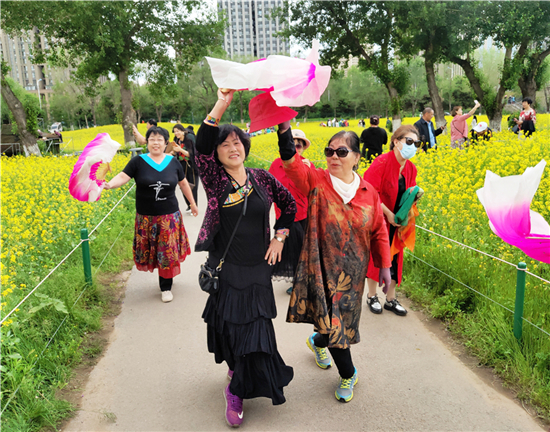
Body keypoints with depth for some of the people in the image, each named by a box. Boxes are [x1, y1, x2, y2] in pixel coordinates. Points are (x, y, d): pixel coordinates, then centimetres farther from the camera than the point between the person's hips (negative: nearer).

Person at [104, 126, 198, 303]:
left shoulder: (173, 162, 2)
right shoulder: (138, 161, -5)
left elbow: (183, 183, 13)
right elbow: (123, 176, -16)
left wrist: (192, 203, 20)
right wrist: (109, 184, -37)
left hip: (169, 216, 1)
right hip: (146, 217, -1)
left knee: (168, 251, 5)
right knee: (151, 250, 7)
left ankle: (166, 287, 20)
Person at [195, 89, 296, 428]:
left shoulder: (262, 178, 0)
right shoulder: (215, 181, -7)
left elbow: (289, 204, 13)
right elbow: (201, 146, -26)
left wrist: (280, 237, 2)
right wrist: (222, 104, -34)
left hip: (258, 268, 2)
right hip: (225, 268, -2)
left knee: (255, 329, 6)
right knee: (231, 326, 8)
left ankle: (238, 389, 30)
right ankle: (238, 369, 38)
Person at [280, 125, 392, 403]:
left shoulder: (368, 192, 0)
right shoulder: (317, 181, -8)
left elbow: (379, 232, 9)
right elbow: (290, 160, -25)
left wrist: (385, 265, 8)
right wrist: (284, 127, -39)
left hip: (352, 271, 3)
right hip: (322, 267, -3)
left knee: (343, 319, 14)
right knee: (332, 322, -2)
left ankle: (317, 341, 49)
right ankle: (348, 375, 26)